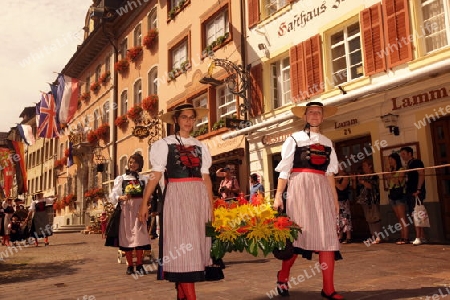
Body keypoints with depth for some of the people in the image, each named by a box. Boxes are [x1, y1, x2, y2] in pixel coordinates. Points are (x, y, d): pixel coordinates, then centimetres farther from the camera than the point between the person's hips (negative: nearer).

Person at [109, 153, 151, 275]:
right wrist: (121, 198, -16)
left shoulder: (145, 178, 10)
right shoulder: (121, 179, 9)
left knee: (139, 236, -7)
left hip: (140, 209, -1)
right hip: (126, 210, 1)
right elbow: (113, 196, 3)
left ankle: (139, 265, 1)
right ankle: (130, 266, 12)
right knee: (127, 236, 3)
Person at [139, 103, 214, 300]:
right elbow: (155, 175, -3)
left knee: (196, 244, 5)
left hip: (199, 197, 4)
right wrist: (145, 202, -10)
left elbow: (206, 177, 11)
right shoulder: (164, 144, 4)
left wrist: (211, 205, 6)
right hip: (177, 197, -4)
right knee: (181, 245, -7)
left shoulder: (200, 146, 14)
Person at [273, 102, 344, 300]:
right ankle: (283, 275, 17)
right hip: (299, 187, -4)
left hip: (321, 189, 4)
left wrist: (335, 198, 9)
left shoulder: (327, 142, 19)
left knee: (327, 236, -3)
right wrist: (278, 195, -9)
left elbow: (330, 173, 17)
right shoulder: (294, 139, 6)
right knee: (298, 233, -5)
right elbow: (284, 170, 0)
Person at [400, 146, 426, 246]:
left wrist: (418, 189, -20)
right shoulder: (408, 165, 21)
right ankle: (422, 237, 15)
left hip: (416, 193, -9)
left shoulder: (416, 162, -5)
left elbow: (421, 175, -15)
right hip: (409, 193, 9)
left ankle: (418, 237, -11)